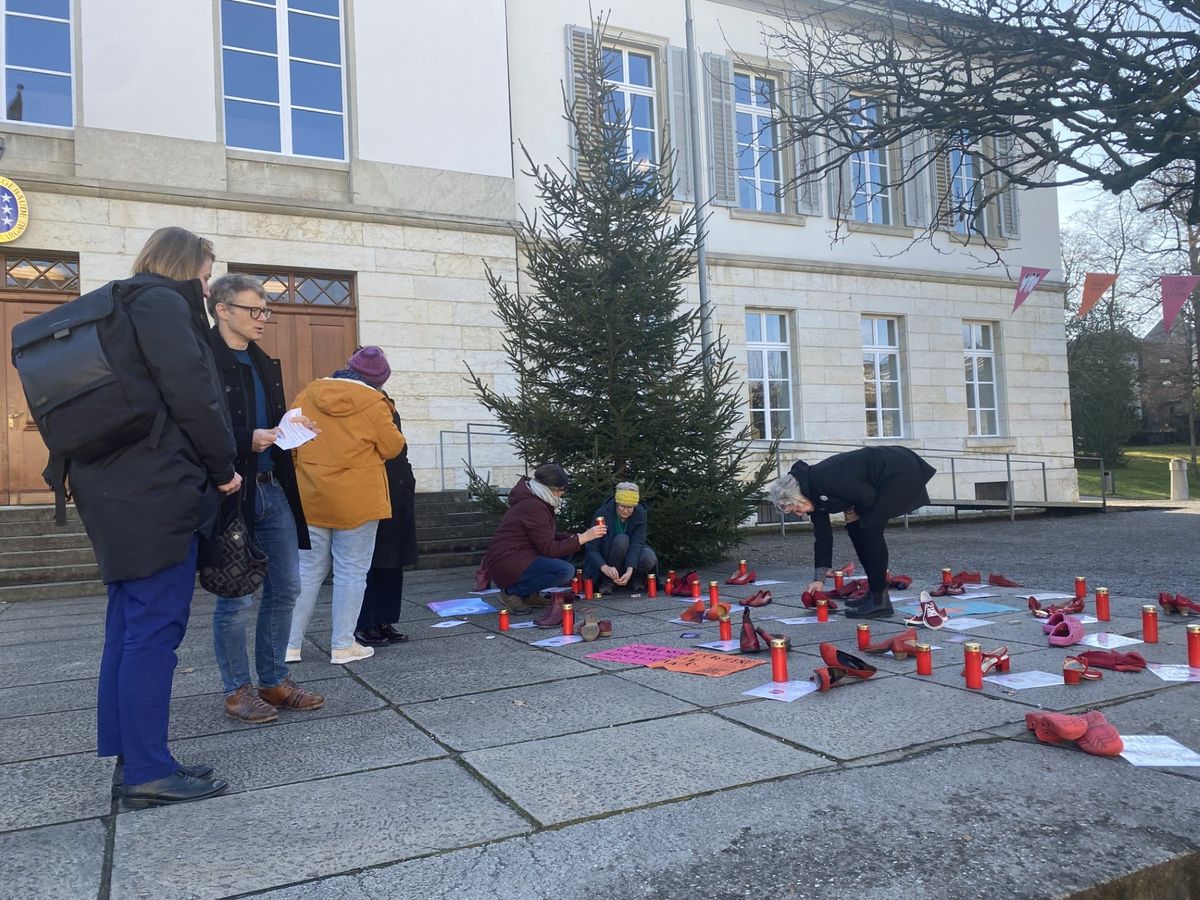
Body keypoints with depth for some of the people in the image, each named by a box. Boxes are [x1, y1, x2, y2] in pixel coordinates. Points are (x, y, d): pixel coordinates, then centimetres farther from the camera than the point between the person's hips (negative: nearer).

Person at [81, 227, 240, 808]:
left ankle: (130, 759, 21)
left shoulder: (117, 309, 22)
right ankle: (149, 772, 1)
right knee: (155, 627, -6)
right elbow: (192, 394, -17)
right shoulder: (162, 303, -7)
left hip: (116, 491, 10)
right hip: (157, 491, -10)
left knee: (129, 625, 13)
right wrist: (223, 468, -5)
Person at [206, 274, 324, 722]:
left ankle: (274, 681, 24)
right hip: (232, 492, -8)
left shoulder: (264, 364, 16)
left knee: (285, 589, 11)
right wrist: (247, 440, -24)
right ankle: (237, 691, 17)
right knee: (237, 597, 2)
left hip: (273, 489, 8)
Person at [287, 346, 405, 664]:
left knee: (308, 570, 12)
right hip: (356, 502, -4)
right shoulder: (373, 403, -11)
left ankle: (290, 644, 15)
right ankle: (342, 645, 9)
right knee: (351, 572, 5)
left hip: (310, 499, 4)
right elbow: (392, 447, -4)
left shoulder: (306, 395, 3)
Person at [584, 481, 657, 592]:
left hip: (631, 559, 2)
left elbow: (637, 543, -23)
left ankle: (635, 579, 0)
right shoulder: (602, 514, -21)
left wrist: (629, 570, -40)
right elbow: (591, 548, -25)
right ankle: (607, 580, -17)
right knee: (621, 539, -33)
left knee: (649, 559, -31)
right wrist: (605, 567, -45)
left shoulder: (640, 513, -15)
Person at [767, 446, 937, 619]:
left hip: (901, 471, -10)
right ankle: (874, 592, 14)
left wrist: (853, 513, -2)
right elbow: (822, 536, 9)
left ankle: (880, 600, -10)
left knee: (870, 527, -17)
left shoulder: (823, 479, -26)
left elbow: (867, 495, -24)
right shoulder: (814, 494, 4)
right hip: (886, 480, 10)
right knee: (855, 528, 7)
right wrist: (819, 579, 8)